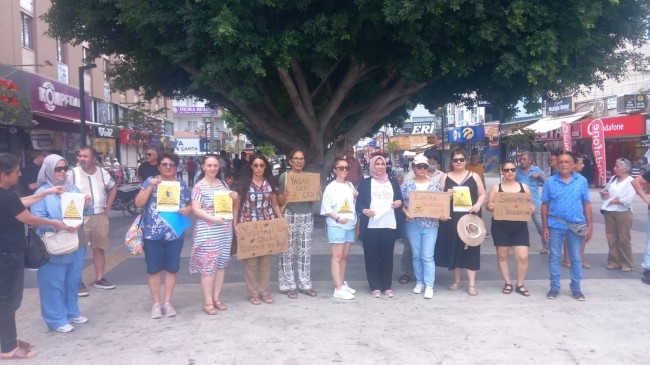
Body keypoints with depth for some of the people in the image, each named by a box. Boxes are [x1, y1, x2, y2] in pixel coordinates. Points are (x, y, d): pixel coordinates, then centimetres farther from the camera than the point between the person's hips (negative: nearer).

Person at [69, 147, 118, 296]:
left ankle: (99, 278, 23)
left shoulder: (102, 173, 5)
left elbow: (113, 188, 19)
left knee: (99, 248, 12)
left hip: (100, 216, 4)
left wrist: (108, 207, 12)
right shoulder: (73, 173, -8)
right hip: (80, 217, -4)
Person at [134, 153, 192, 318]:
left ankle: (167, 302, 21)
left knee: (171, 269, 8)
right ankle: (156, 303, 19)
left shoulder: (182, 184, 6)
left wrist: (188, 209, -11)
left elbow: (191, 204, 12)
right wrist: (151, 186, -17)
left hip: (175, 234, 2)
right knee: (153, 269, 6)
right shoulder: (150, 181, 0)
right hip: (153, 234, -2)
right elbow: (138, 203, -7)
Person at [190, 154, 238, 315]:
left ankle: (216, 298, 22)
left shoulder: (223, 184, 11)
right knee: (208, 266, -2)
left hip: (225, 230, 6)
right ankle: (207, 302, 7)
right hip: (207, 232, -6)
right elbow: (196, 209, -13)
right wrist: (213, 219, -23)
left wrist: (234, 198, -1)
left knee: (221, 264, 11)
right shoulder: (199, 187, -7)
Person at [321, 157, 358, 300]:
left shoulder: (350, 185, 11)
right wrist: (337, 218, -21)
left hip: (350, 225, 6)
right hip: (336, 226, -6)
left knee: (344, 256, 14)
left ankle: (342, 283, 25)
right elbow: (326, 209, -10)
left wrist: (356, 197, 0)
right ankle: (338, 289, -4)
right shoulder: (331, 187, -6)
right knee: (337, 257, -4)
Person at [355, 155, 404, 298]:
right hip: (371, 226, -2)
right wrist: (364, 210, -18)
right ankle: (375, 287, 8)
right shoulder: (365, 182, 7)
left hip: (389, 225, 2)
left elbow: (400, 199, 19)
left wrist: (399, 202, -4)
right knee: (372, 257, 0)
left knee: (387, 256, 4)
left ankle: (387, 287, 13)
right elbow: (359, 202, 2)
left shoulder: (393, 182, 17)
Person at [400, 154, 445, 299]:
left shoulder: (435, 184, 3)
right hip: (413, 224, 1)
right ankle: (419, 282, 23)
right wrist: (406, 213, -15)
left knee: (427, 256, -4)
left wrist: (442, 214, -11)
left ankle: (429, 285, 1)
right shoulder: (407, 184, 2)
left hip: (430, 224, -1)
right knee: (416, 255, 10)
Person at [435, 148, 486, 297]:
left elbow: (482, 194, 5)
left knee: (471, 248, -1)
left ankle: (471, 283, 3)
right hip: (451, 219, 1)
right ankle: (456, 280, 21)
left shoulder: (474, 176, 7)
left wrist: (478, 205, -14)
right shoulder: (445, 177, 8)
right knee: (454, 247, 6)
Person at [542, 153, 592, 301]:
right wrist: (545, 227, -2)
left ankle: (576, 288, 23)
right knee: (554, 257, 7)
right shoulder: (550, 181, -1)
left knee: (576, 258, 10)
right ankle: (554, 287, 18)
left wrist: (590, 226, 1)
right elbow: (545, 205, 1)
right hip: (555, 225, 0)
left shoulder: (582, 181, 0)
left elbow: (586, 204, 4)